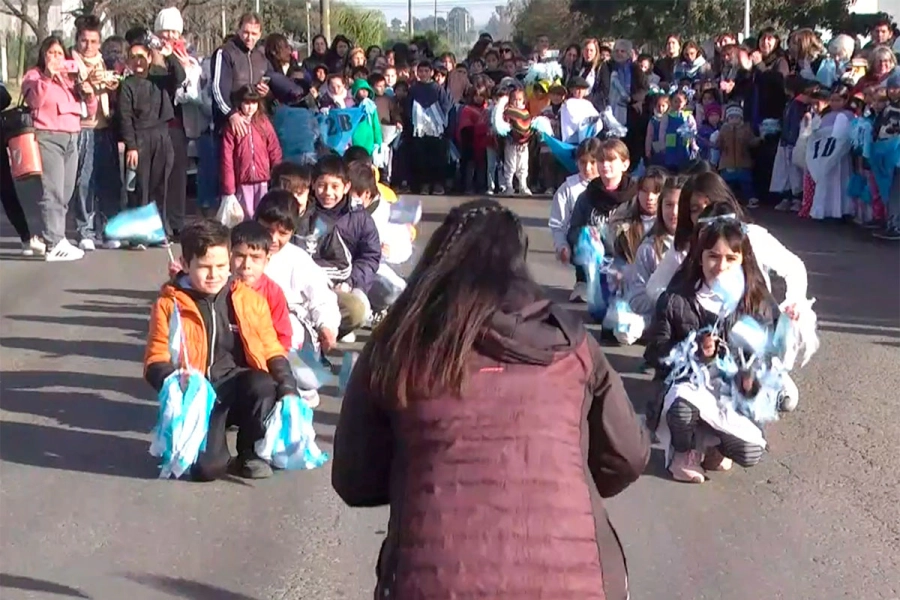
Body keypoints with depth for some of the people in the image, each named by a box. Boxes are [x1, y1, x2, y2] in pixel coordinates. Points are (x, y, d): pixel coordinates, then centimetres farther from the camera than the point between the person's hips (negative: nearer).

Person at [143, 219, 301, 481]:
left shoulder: (249, 299, 6)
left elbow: (271, 350, 8)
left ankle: (252, 454, -5)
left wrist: (288, 389, -10)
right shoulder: (169, 304, -1)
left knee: (263, 385, -34)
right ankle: (214, 453, 14)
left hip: (239, 388, 3)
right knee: (206, 466, -27)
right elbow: (155, 362, -2)